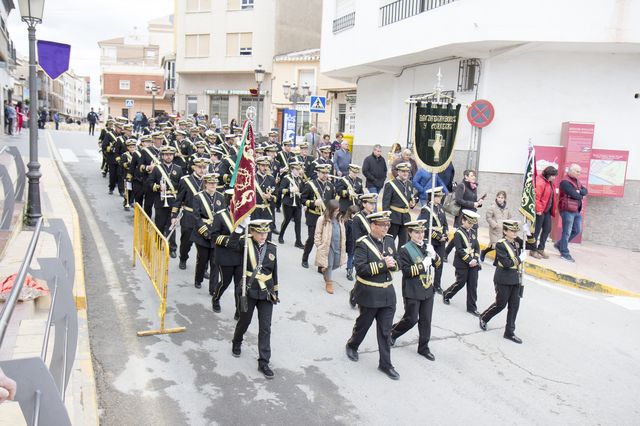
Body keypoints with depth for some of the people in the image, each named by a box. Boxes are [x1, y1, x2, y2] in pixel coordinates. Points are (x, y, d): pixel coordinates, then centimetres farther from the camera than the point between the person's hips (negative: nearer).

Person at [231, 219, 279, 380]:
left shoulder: (272, 248, 0)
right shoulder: (247, 244, -8)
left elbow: (274, 272, 8)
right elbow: (233, 242, -30)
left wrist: (275, 292, 12)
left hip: (266, 294, 2)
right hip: (248, 292, -2)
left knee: (265, 328, 1)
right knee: (244, 321, 17)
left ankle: (263, 362, 9)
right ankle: (236, 343, 49)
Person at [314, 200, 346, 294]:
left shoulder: (339, 219, 6)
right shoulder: (322, 219, -10)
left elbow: (343, 233, 15)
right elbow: (317, 234, -6)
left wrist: (343, 246, 11)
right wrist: (319, 246, -7)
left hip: (338, 247, 5)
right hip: (327, 247, -5)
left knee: (336, 264, 13)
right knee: (328, 265, 3)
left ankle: (325, 271, 41)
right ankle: (328, 283, 20)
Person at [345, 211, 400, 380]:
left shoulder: (389, 241, 3)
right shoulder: (363, 244, -15)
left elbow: (396, 263, 12)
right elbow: (361, 268, -24)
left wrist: (393, 264, -11)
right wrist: (383, 264, -25)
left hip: (387, 293, 5)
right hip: (369, 294, -5)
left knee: (385, 330, 8)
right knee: (363, 324, 16)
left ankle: (385, 364, 19)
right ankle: (352, 346, 44)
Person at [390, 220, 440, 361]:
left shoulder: (427, 245, 4)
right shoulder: (405, 250, -12)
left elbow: (437, 263, 12)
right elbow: (406, 271, -17)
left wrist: (434, 256, -9)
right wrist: (422, 265, -24)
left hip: (428, 290, 5)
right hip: (412, 292, -5)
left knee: (426, 320, 11)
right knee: (411, 319, 3)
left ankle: (424, 348, 24)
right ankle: (392, 332, 30)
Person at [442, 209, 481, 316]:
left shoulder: (473, 232, 9)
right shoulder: (458, 233, -11)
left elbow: (477, 247, 9)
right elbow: (459, 250, -16)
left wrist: (475, 259, -5)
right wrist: (469, 260, -18)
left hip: (473, 263, 6)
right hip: (462, 264, -6)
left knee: (473, 285, 5)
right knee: (461, 283, 5)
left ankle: (472, 307, 12)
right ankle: (446, 295, 31)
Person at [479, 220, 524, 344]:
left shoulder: (517, 242, 6)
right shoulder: (500, 244, -14)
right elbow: (506, 263, -21)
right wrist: (519, 259, -11)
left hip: (516, 279, 6)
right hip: (504, 280, -6)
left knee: (514, 305, 7)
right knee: (501, 304, 4)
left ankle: (510, 332, 16)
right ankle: (483, 317, 31)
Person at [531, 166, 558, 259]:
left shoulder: (550, 183, 13)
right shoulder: (540, 182, -16)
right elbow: (536, 197, -22)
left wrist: (552, 210, 16)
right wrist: (538, 210, -21)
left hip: (547, 211, 9)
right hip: (540, 211, -9)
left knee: (547, 230, 12)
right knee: (537, 231, 0)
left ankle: (541, 249, 23)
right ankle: (533, 250, 10)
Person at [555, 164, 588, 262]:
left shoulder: (577, 181, 17)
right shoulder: (565, 182, -13)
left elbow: (585, 191, 6)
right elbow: (574, 195, -20)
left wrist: (579, 192, -14)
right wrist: (581, 196, 0)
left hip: (577, 210, 9)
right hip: (568, 210, -9)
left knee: (577, 230, 14)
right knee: (567, 232, -3)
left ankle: (560, 245, 27)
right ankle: (564, 253, 6)